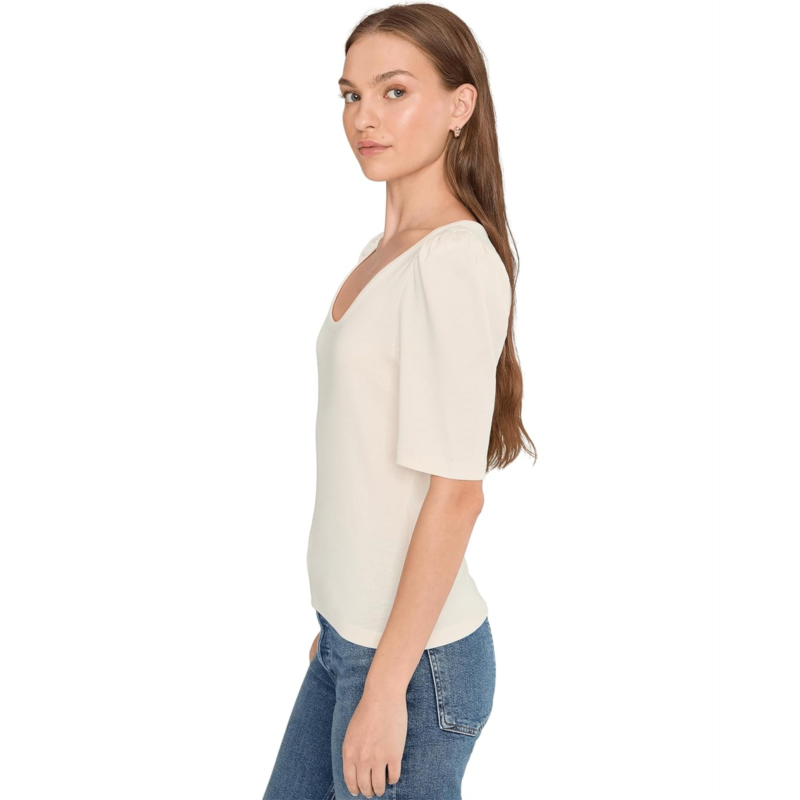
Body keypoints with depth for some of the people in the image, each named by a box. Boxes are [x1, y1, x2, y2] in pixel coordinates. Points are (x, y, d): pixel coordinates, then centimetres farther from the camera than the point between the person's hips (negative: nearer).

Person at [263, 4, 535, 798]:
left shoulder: (454, 263, -19)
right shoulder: (386, 249, 8)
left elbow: (455, 492, -21)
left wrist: (387, 687, -17)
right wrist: (339, 623, 17)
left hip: (414, 652, -9)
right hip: (352, 634, 9)